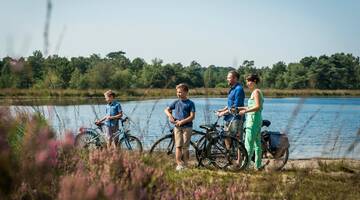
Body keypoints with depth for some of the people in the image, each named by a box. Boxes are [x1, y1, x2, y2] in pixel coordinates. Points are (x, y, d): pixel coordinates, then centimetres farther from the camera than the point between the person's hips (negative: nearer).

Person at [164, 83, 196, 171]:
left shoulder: (190, 103, 0)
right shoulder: (176, 102, 12)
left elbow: (192, 116, -7)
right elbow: (166, 110, 19)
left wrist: (182, 121, -16)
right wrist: (170, 115, -2)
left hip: (187, 127, -3)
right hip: (177, 127, 3)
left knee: (185, 147, 0)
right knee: (178, 146, -4)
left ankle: (184, 164, 7)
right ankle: (179, 164, -6)